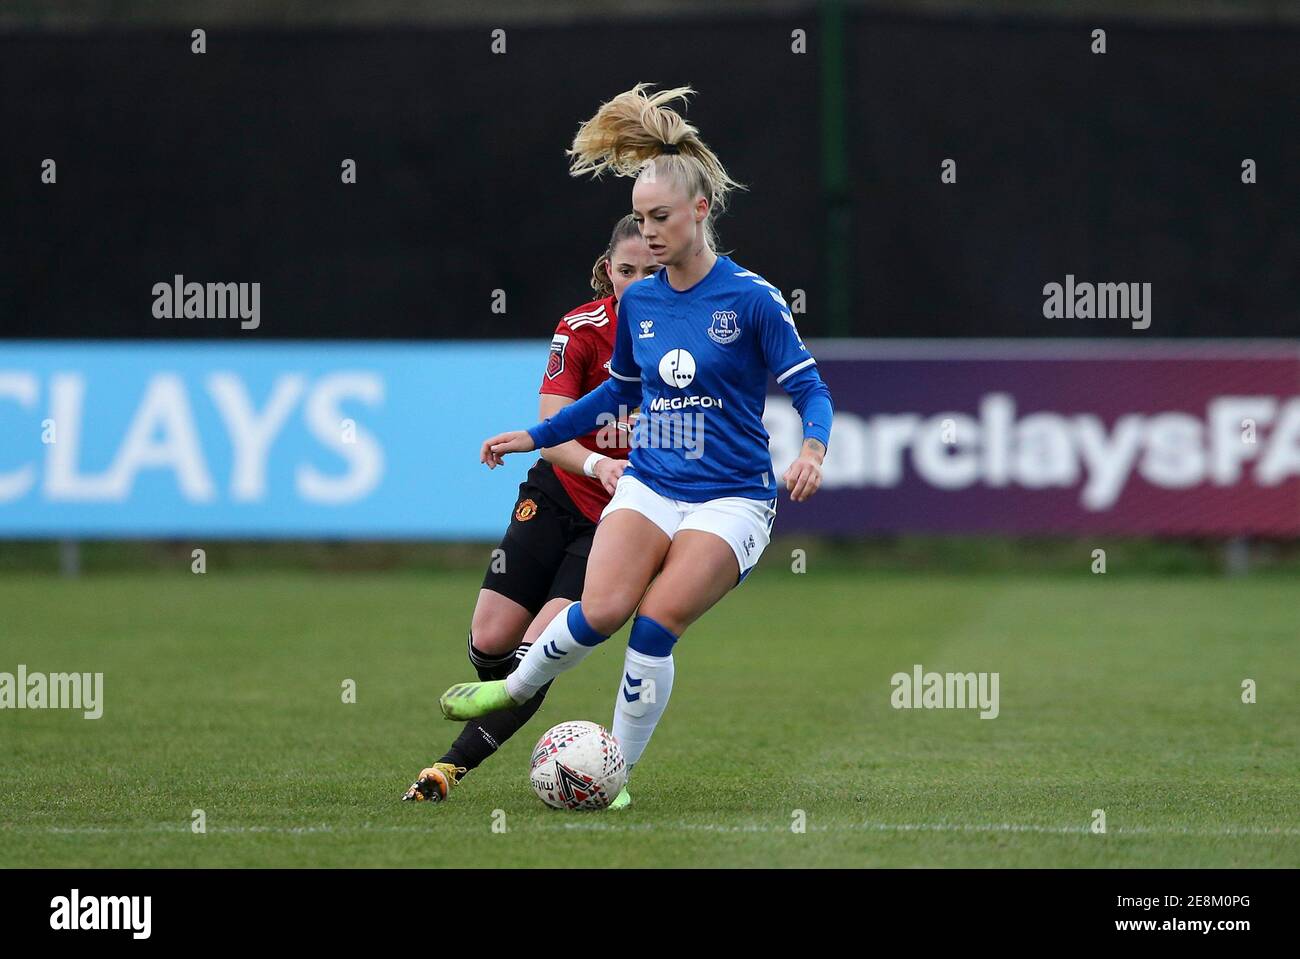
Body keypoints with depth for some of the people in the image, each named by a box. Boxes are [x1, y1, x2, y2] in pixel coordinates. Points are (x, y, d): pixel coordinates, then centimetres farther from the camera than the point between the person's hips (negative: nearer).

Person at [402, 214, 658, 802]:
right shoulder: (581, 329, -13)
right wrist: (597, 464, -41)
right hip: (555, 496, 1)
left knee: (539, 651, -16)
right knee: (489, 644, 0)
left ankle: (452, 767, -8)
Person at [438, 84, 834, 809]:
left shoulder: (750, 299, -9)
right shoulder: (638, 303, 7)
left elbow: (810, 389, -8)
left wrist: (813, 449, -28)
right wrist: (533, 437, 22)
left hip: (730, 498, -4)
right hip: (648, 487, 4)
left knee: (656, 623, -21)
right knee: (600, 612, -19)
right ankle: (515, 689, 9)